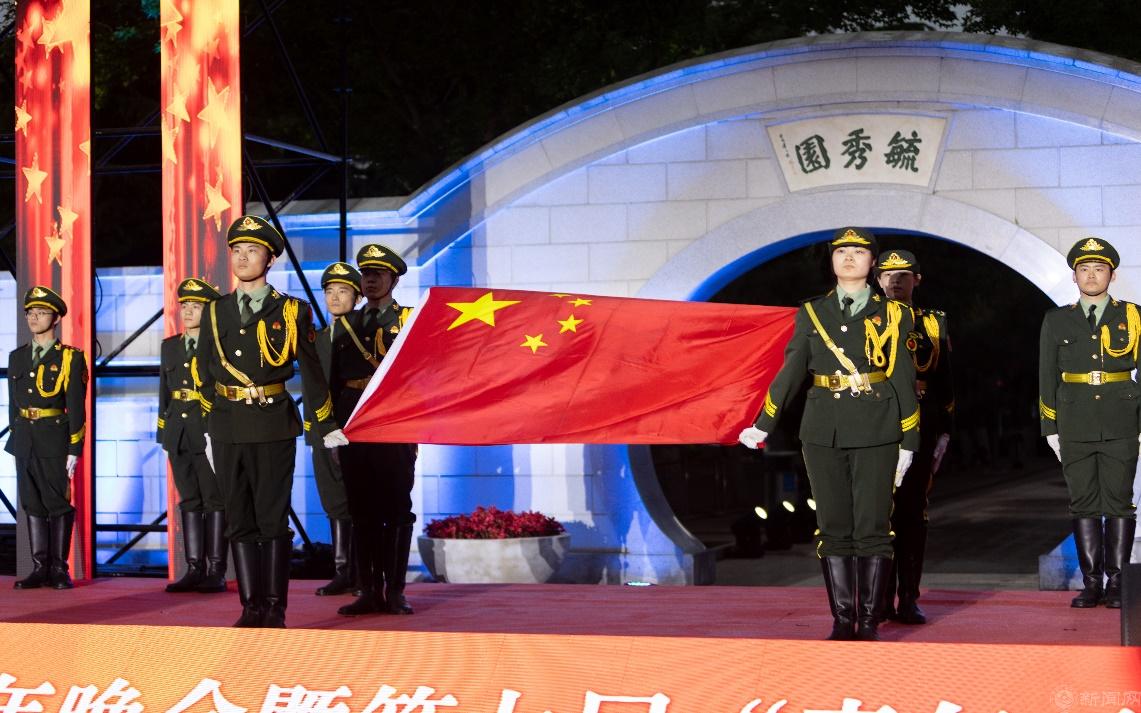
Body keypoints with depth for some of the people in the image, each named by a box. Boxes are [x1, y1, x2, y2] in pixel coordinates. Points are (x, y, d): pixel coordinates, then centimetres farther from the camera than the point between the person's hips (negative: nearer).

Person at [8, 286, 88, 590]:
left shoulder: (70, 358, -2)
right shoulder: (17, 357, 13)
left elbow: (76, 408, -5)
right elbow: (13, 403, 17)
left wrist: (74, 450, -10)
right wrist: (16, 438, 13)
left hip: (54, 439, -5)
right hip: (24, 439, 5)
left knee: (58, 503, -2)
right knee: (32, 504, 6)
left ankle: (59, 570, 3)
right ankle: (40, 568, 10)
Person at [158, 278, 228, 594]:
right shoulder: (170, 346, 15)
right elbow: (165, 392, 18)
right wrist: (164, 431, 11)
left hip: (211, 431, -5)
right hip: (179, 433, 5)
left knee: (215, 500, -3)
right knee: (189, 500, 7)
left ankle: (216, 571, -1)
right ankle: (194, 569, 9)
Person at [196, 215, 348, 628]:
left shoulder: (292, 312, 2)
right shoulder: (216, 312, 11)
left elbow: (311, 373, 5)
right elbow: (206, 375, 16)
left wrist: (327, 427, 7)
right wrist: (209, 428, 14)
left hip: (274, 425, -3)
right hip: (227, 427, 3)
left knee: (272, 519, -2)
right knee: (239, 520, 4)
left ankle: (275, 609, 2)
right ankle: (252, 607, 8)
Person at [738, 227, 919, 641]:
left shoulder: (891, 315, 5)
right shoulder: (812, 314, 9)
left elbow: (903, 381, 4)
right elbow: (790, 373, 11)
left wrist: (908, 443, 2)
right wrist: (763, 426, 8)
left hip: (876, 435, -2)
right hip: (823, 432, 2)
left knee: (872, 527, -3)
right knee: (834, 528, 2)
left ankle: (870, 621, 4)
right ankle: (842, 619, 8)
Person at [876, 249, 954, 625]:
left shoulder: (934, 325, 11)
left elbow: (945, 385, 12)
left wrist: (943, 434, 5)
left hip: (920, 432, 1)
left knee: (913, 513, 2)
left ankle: (909, 599, 6)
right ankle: (881, 599, 5)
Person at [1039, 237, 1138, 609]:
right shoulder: (1056, 321, 10)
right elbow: (1047, 378, 11)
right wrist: (1050, 428, 5)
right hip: (1076, 428, 1)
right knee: (1084, 504, 2)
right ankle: (1091, 583, 6)